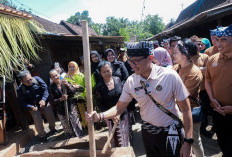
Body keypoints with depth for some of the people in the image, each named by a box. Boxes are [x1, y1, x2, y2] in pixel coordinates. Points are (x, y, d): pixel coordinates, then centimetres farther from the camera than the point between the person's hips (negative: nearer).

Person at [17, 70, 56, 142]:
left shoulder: (37, 79, -15)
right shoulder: (20, 89, -17)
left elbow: (45, 89, -14)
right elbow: (22, 103, -12)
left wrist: (43, 99, -30)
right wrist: (31, 107, -31)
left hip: (44, 102, 2)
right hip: (33, 106, -1)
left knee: (51, 117, 8)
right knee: (38, 121, -2)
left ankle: (52, 129, 39)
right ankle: (42, 136, 25)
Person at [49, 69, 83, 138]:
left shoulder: (65, 82, -4)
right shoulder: (51, 87, -6)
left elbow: (74, 92, -11)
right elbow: (52, 101, -7)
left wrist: (68, 85, -26)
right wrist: (61, 99, -24)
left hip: (71, 108, 1)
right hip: (61, 111, -1)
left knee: (76, 124, 13)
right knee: (67, 128, 9)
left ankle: (80, 137, 34)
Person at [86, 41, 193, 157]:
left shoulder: (170, 76, -20)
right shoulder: (131, 81, -10)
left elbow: (186, 109, -14)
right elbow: (119, 108, -1)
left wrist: (187, 142, -15)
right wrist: (100, 116, -18)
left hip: (171, 133, -3)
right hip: (147, 132, 3)